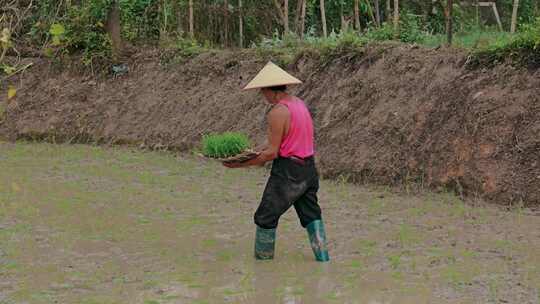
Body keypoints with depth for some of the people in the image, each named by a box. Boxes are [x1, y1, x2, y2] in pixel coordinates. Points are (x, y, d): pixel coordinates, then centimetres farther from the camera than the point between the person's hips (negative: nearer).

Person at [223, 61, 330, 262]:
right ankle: (323, 258, 16)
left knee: (266, 218, 5)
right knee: (311, 215, 17)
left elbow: (272, 153, -18)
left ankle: (262, 260, 14)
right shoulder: (300, 104, 10)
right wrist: (260, 153, 11)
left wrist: (240, 164, -12)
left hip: (287, 171, -8)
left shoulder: (278, 112, -18)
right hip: (308, 168, 9)